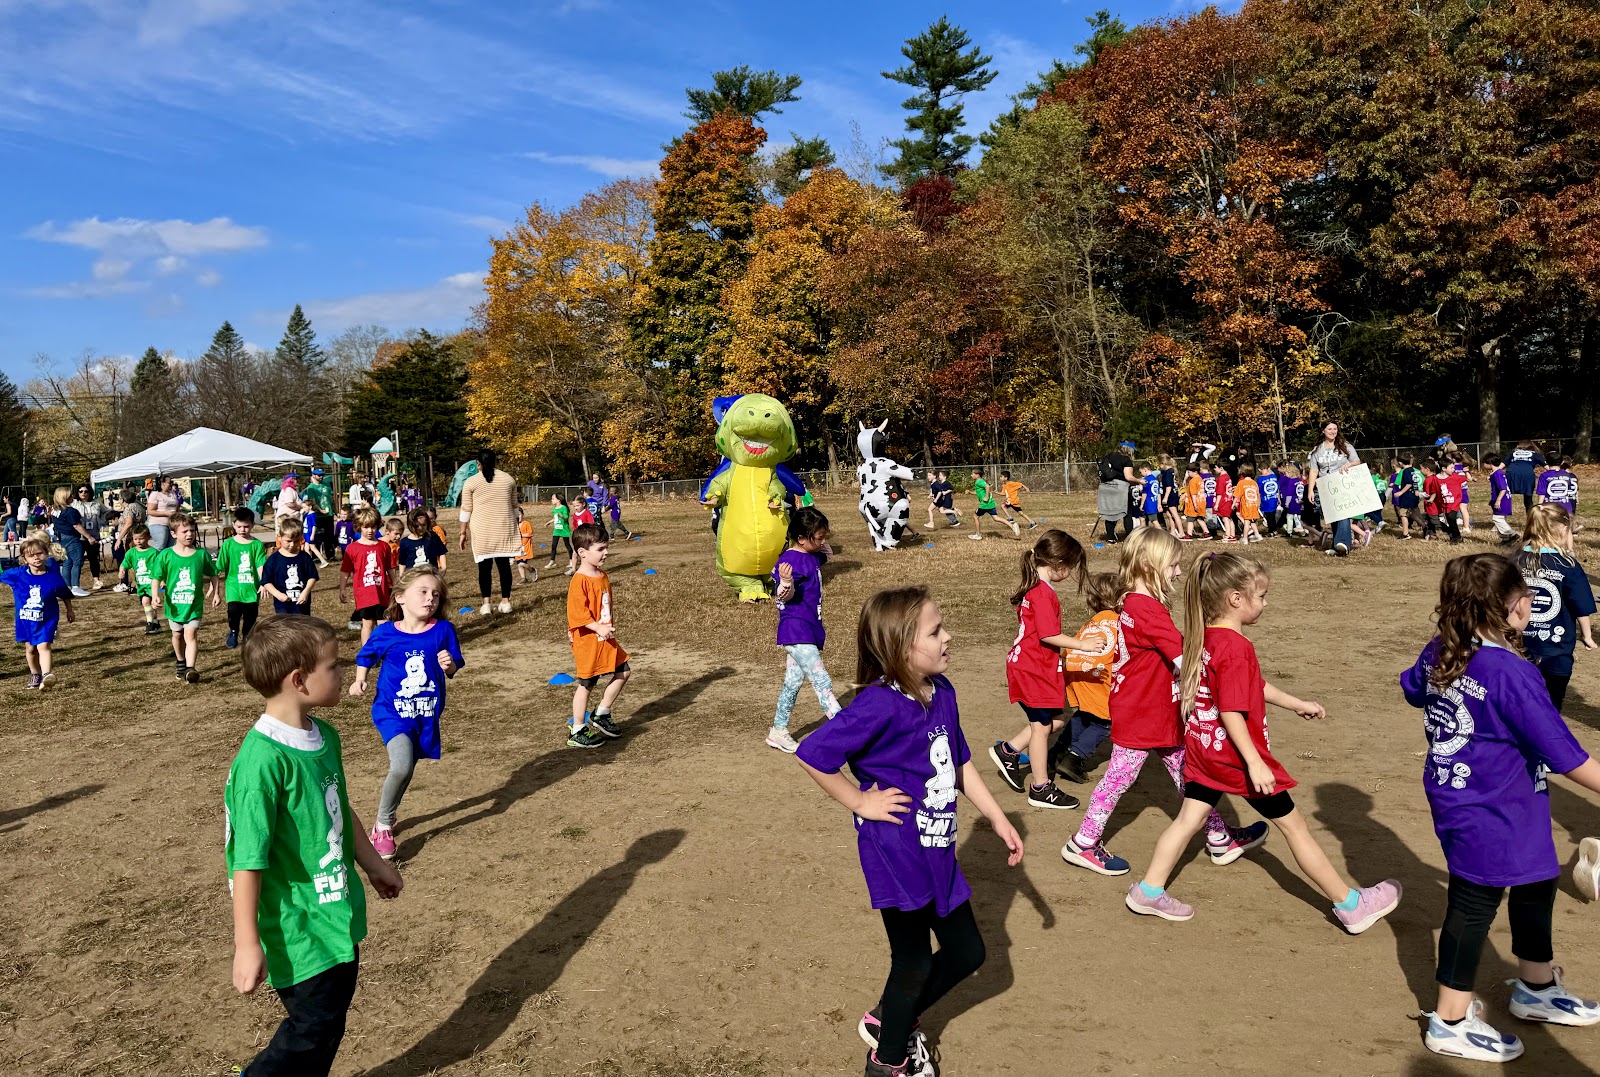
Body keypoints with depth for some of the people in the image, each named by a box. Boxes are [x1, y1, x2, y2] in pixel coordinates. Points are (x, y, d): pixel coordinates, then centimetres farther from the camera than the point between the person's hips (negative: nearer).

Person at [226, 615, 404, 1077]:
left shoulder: (325, 736, 0)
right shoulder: (263, 759, -26)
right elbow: (247, 860, -23)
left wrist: (372, 863, 24)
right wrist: (247, 944, -19)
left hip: (337, 914, 8)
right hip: (297, 929, -8)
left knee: (334, 1010, 19)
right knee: (314, 1025, 4)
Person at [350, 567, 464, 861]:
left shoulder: (443, 630, -7)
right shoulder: (385, 633, -9)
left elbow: (452, 671, 0)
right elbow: (365, 657, 9)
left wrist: (448, 665, -21)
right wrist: (360, 680, -6)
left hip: (427, 713, 3)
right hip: (392, 710, -3)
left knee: (405, 770, 15)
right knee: (402, 765, -21)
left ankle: (386, 816, 45)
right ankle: (383, 825, 4)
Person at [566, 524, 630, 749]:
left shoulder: (603, 576, 8)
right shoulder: (580, 581, -20)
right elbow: (577, 613, -25)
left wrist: (611, 624, 12)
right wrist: (599, 628, -28)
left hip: (605, 638, 9)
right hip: (587, 641, -8)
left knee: (623, 671, 12)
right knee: (586, 684, 1)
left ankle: (601, 715, 24)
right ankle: (577, 733, 14)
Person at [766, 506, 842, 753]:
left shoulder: (812, 556, 10)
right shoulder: (791, 560, -17)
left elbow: (827, 553, 32)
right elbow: (784, 595, -19)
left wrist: (822, 546, 11)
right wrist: (786, 581, -41)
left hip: (809, 628, 10)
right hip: (796, 630, -10)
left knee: (793, 681, 15)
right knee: (822, 682, -12)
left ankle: (778, 731, 25)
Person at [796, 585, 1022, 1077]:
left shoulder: (942, 692, 1)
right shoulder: (880, 705, -24)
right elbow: (812, 755, -25)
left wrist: (998, 818, 15)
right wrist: (862, 803, -17)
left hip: (938, 852, 8)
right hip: (897, 855, -8)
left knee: (967, 953, 19)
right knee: (914, 965, 8)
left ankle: (889, 1019, 41)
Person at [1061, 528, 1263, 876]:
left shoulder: (1133, 603, 6)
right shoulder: (1149, 610, -25)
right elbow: (1183, 657, -28)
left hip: (1158, 711, 10)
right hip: (1140, 714, -10)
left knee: (1185, 769, 17)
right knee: (1121, 776, 2)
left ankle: (1219, 837, 29)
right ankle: (1082, 844, 15)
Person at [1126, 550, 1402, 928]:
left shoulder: (1204, 637, 3)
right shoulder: (1236, 647, -25)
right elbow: (1231, 713, -27)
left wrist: (1297, 704, 22)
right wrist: (1255, 763, -24)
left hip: (1202, 747, 8)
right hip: (1235, 753, -8)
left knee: (1189, 818, 15)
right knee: (1293, 825, 6)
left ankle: (1149, 891, 18)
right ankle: (1351, 905, 20)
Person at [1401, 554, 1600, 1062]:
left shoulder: (1439, 653, -3)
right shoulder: (1512, 673, -27)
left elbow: (1413, 688, 20)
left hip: (1454, 794, 9)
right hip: (1491, 815, -9)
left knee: (1536, 884, 25)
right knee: (1474, 905, 5)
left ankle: (1537, 987, 46)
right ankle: (1451, 1022, 21)